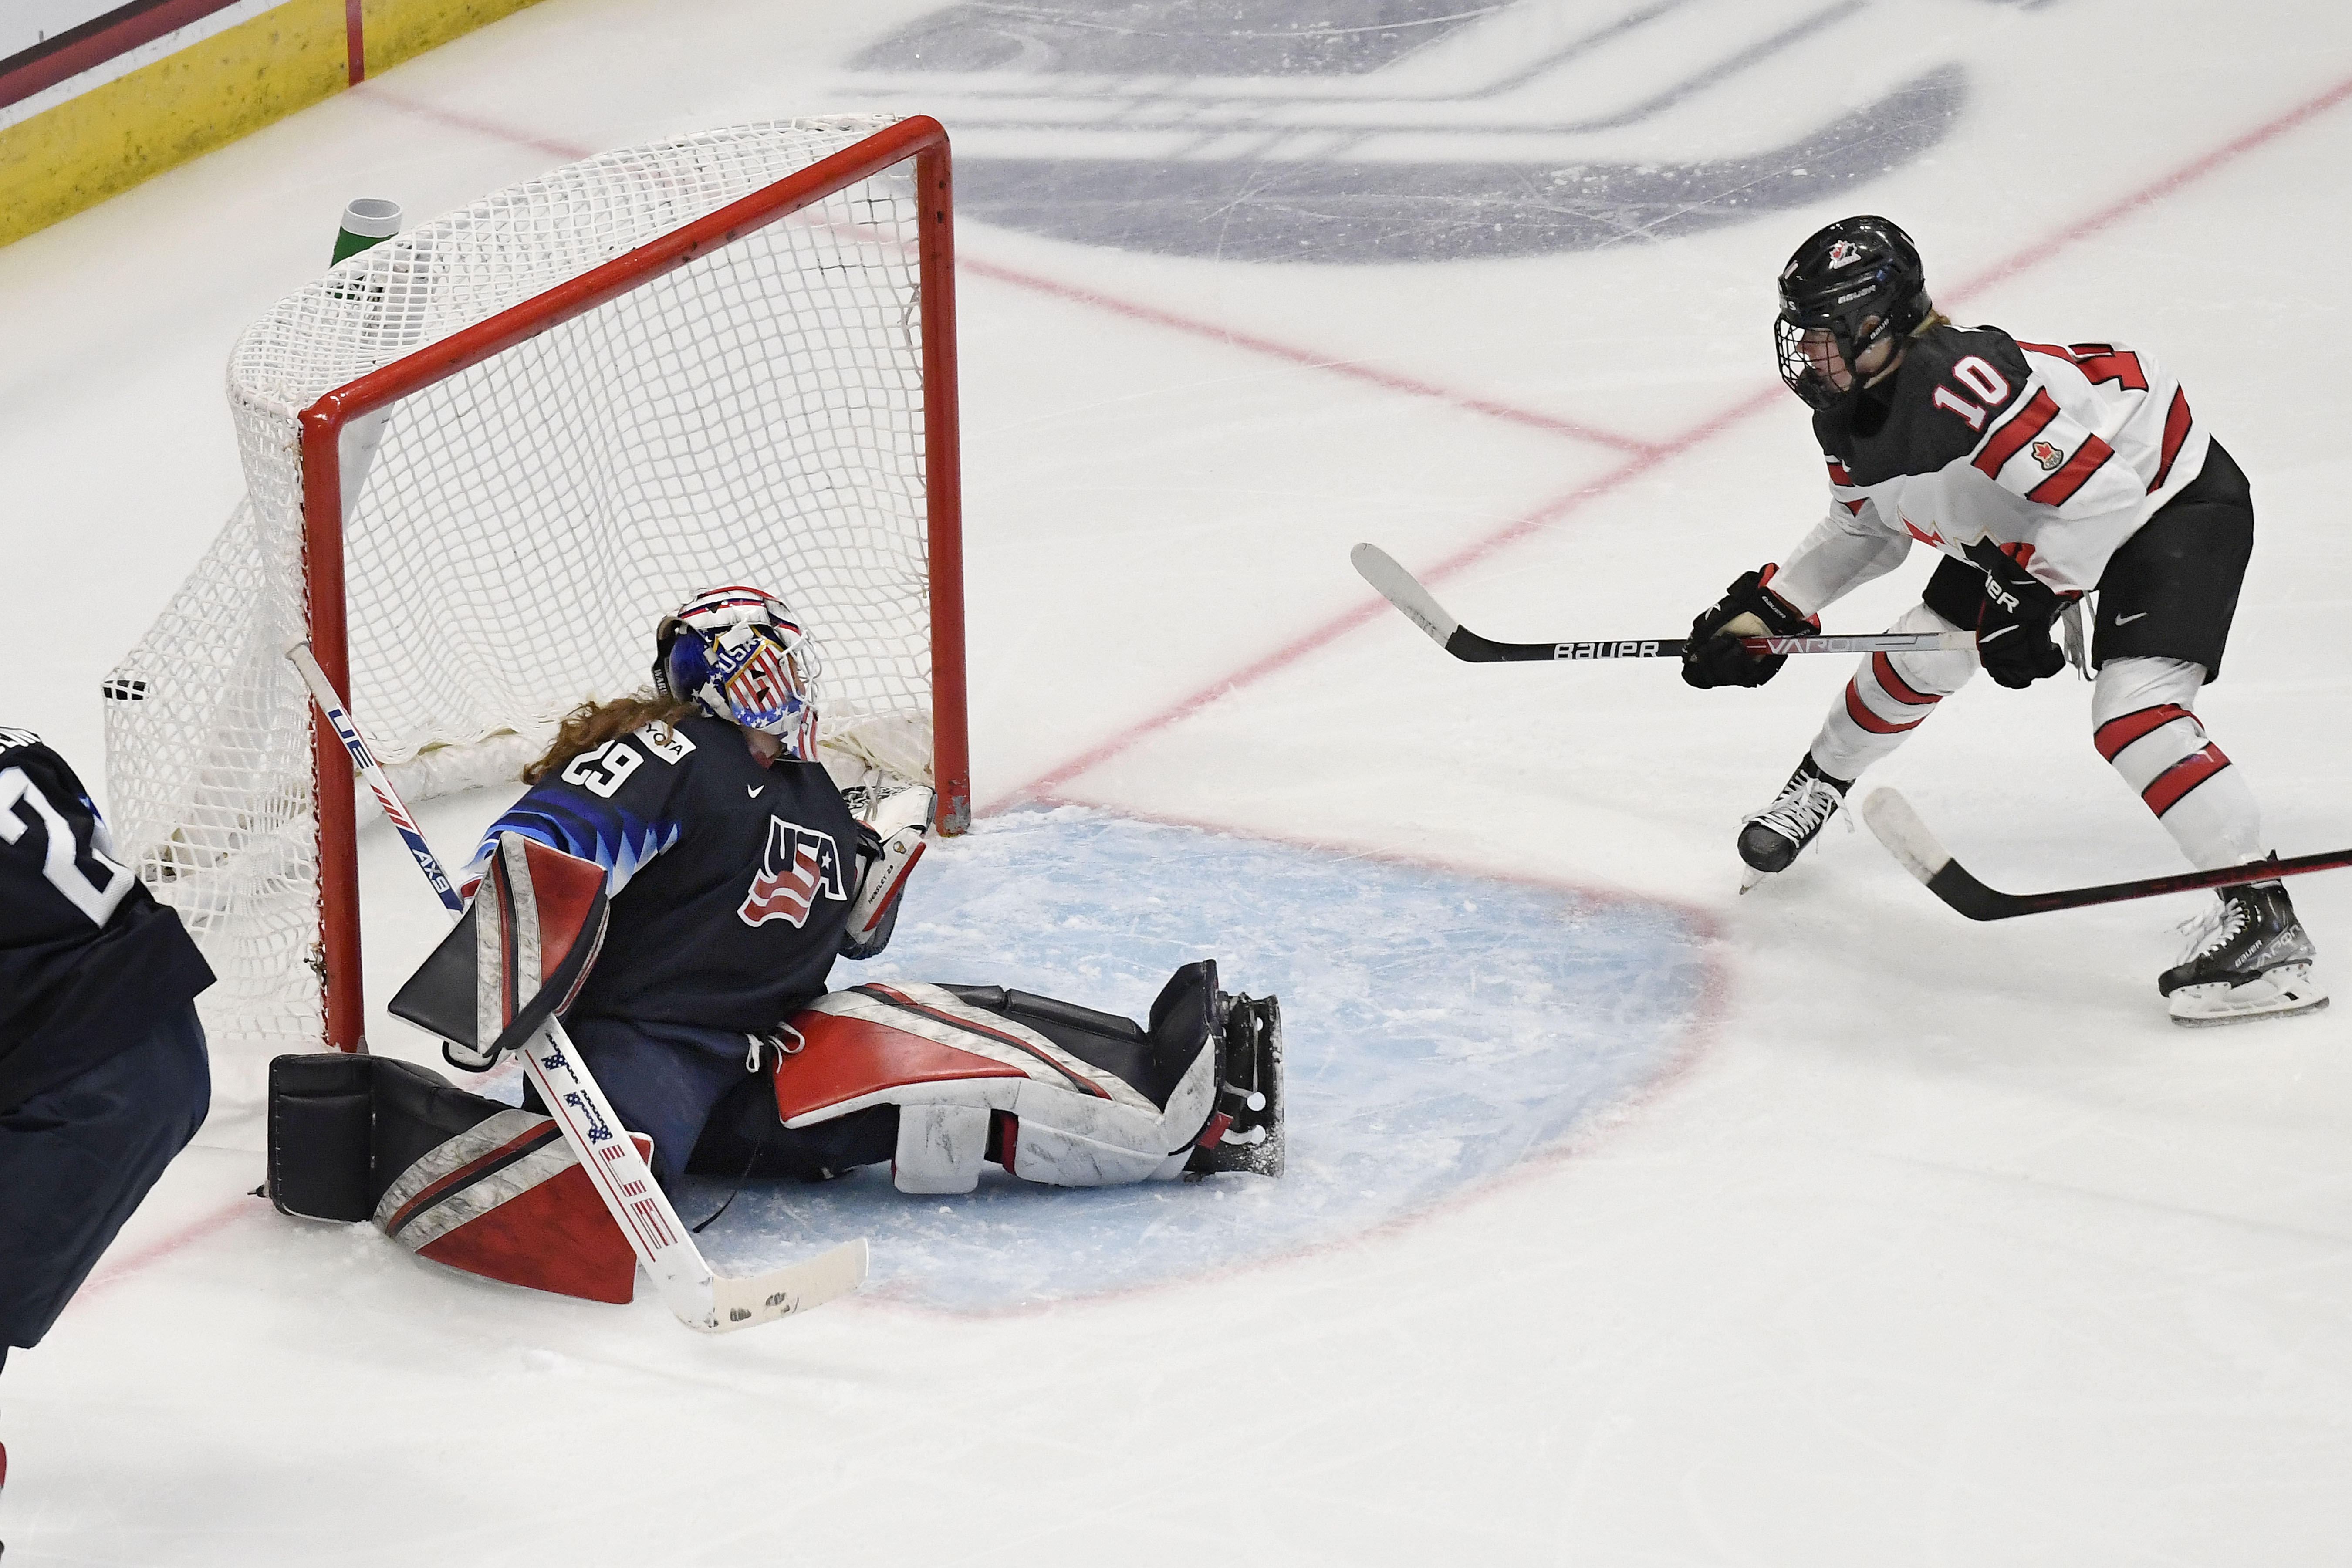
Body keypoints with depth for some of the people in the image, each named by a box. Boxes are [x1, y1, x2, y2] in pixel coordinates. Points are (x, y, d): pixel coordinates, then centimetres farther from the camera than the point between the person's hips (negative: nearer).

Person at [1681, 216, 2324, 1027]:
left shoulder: (1965, 385, -37)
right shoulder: (1848, 419, -6)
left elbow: (2101, 492, -36)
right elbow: (1865, 527, 14)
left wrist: (2032, 599, -30)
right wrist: (1769, 608, 6)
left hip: (2171, 498, -10)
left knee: (2135, 710, -24)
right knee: (1917, 653, 13)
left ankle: (2263, 916, -25)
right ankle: (1817, 787, 41)